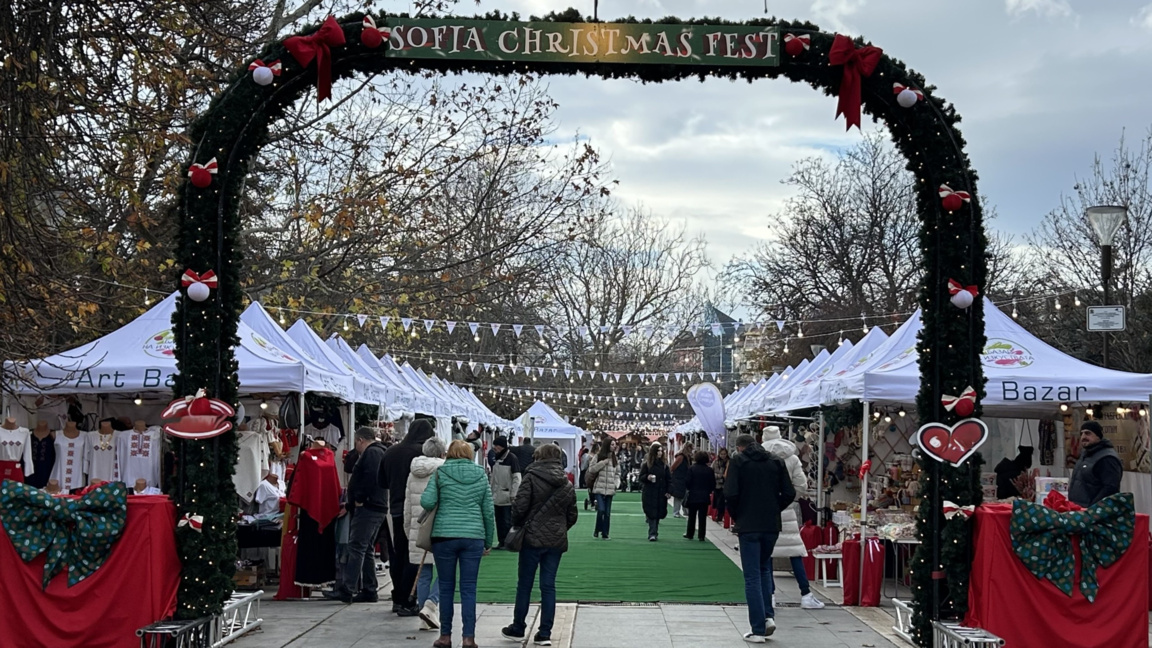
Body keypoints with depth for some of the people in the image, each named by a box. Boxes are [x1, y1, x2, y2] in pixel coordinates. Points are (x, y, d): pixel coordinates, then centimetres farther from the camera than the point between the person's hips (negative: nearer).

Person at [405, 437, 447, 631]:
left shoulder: (413, 474, 12)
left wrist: (409, 530, 25)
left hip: (418, 530, 6)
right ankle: (431, 605, -13)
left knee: (424, 574, 9)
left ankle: (426, 619, 12)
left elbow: (407, 506, 17)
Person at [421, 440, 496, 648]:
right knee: (469, 589, 4)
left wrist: (441, 505, 13)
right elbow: (489, 512, 9)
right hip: (473, 537, 1)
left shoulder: (440, 474, 1)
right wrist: (489, 542, 16)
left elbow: (427, 502, -10)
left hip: (444, 536, -1)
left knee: (446, 588, 8)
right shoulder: (481, 476, 8)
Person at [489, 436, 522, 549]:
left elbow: (517, 478, -12)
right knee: (499, 520, 10)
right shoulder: (496, 458, 12)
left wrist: (513, 494, -15)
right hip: (497, 496, 7)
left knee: (507, 521, -3)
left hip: (507, 497, -7)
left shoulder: (512, 458, -9)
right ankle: (501, 541, 17)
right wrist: (492, 492, 14)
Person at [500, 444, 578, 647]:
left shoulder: (531, 478, -7)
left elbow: (520, 507, -12)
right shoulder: (568, 485, 9)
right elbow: (572, 516, 11)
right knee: (548, 586, 7)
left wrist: (517, 525, 6)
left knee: (524, 584, 7)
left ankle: (518, 628, 16)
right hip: (557, 541, 4)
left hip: (533, 538, -4)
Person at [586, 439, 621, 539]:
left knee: (607, 512, 4)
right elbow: (591, 469, -6)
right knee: (601, 510, -15)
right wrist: (603, 463, -14)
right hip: (599, 488, -4)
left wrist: (616, 483, -2)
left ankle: (605, 533, 12)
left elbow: (617, 473, 15)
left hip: (610, 489, 4)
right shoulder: (598, 457, -2)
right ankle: (597, 530, 7)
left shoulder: (615, 458, 10)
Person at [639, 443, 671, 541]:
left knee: (658, 514, 5)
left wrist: (668, 491, -1)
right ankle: (653, 534, -12)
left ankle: (653, 533, 15)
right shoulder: (646, 464, 1)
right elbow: (641, 477, 3)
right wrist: (647, 477, -19)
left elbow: (669, 479, 8)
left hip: (661, 494, 3)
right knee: (651, 514, -9)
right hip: (649, 494, -3)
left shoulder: (664, 465, 8)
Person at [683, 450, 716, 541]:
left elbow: (687, 482, -11)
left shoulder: (692, 469, -11)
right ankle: (701, 536, 5)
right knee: (702, 517, 6)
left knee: (692, 516, 12)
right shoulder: (710, 470, -4)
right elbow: (713, 484, -2)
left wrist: (688, 489, 8)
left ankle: (690, 534, 19)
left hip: (693, 496, -1)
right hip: (705, 497, 1)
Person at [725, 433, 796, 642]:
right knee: (765, 569, 23)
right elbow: (789, 494, 3)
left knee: (752, 577, 1)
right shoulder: (775, 462, 8)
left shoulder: (738, 461, -3)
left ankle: (758, 630, -1)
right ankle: (768, 616, 10)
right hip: (771, 525, 4)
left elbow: (730, 493, -12)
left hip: (748, 526, -4)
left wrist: (735, 515, 5)